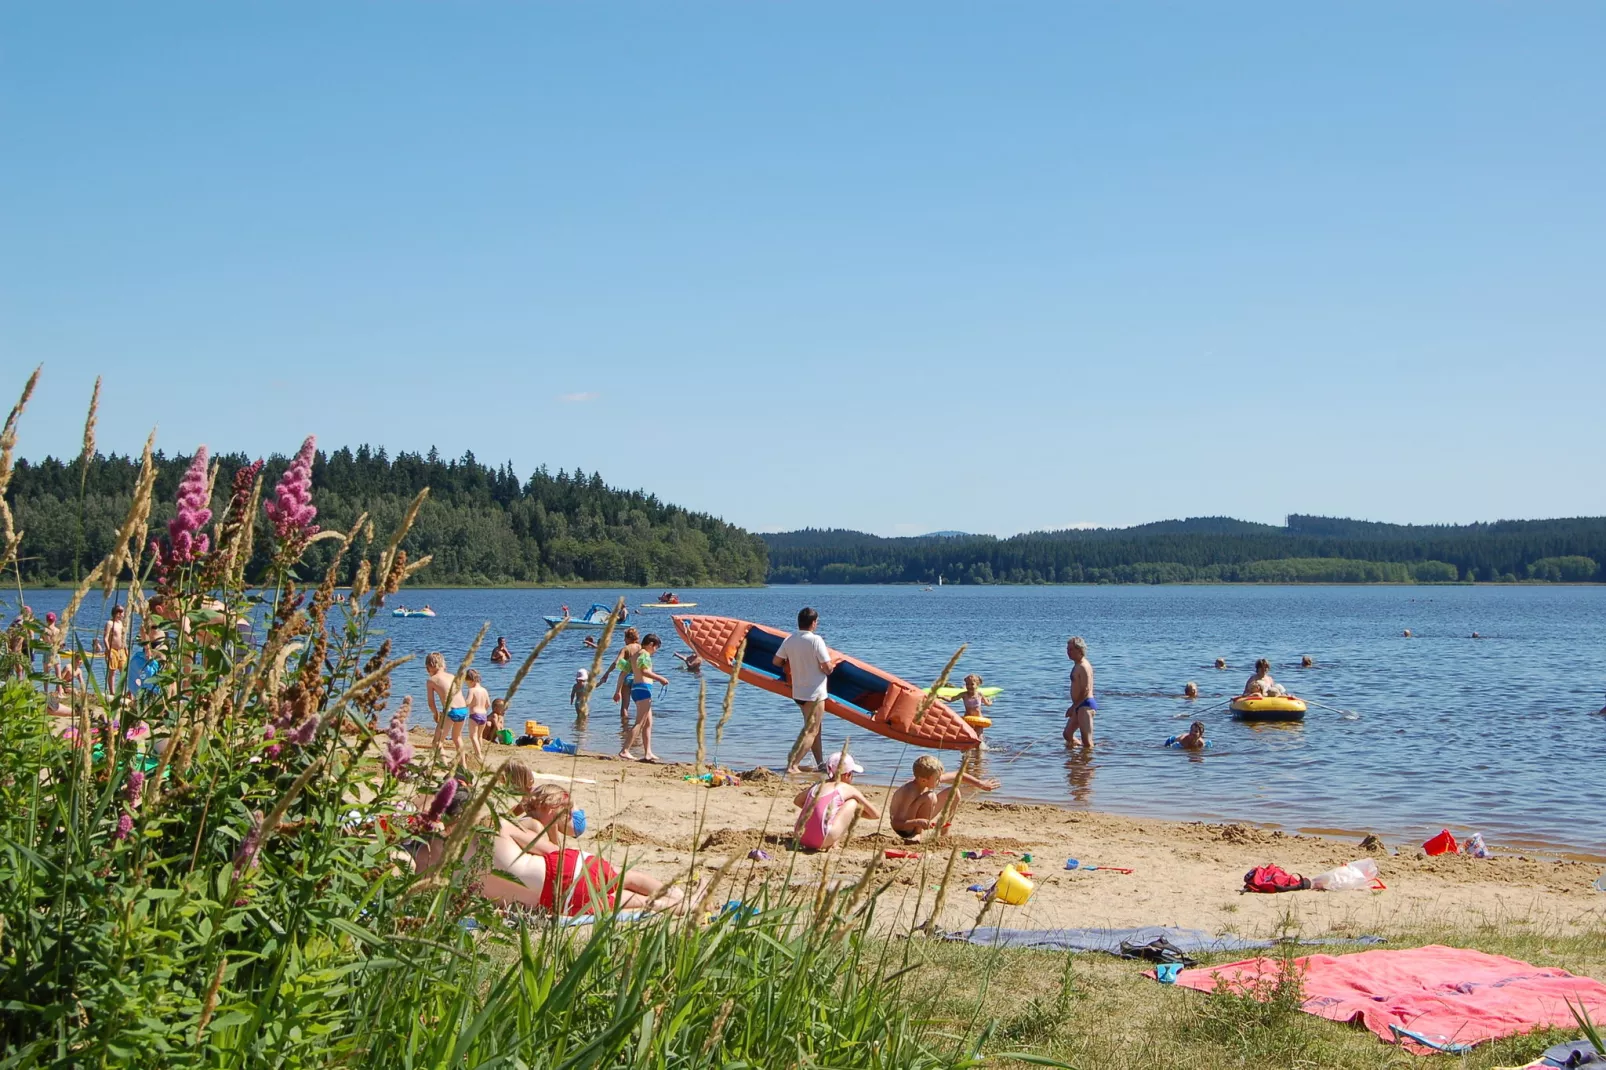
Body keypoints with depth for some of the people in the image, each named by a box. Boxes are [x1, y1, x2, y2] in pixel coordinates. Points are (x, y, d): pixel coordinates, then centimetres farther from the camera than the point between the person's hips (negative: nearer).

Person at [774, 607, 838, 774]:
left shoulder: (790, 639, -1)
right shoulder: (816, 640, -19)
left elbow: (776, 661, 6)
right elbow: (827, 668, -19)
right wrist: (833, 665, 4)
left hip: (798, 692, 7)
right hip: (815, 693, -7)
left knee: (813, 729, 20)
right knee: (810, 731, -2)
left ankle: (820, 763, 27)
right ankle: (792, 765, -12)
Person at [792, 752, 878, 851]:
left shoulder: (817, 785, 22)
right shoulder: (847, 789, 9)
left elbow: (797, 801, 42)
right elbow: (876, 814, 17)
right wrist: (857, 811, 34)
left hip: (800, 838, 6)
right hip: (821, 841, -6)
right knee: (853, 803, 12)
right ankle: (834, 843, 4)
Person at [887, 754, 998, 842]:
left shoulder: (930, 780, -14)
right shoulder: (909, 792, -36)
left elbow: (958, 776, 0)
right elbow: (895, 824, -39)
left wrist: (981, 784, -3)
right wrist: (918, 822, -53)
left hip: (921, 820, 8)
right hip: (905, 828, -8)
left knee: (954, 792, 3)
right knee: (930, 797, -33)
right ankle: (918, 834, -18)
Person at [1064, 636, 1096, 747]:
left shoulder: (1083, 666, -15)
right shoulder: (1077, 665, 17)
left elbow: (1086, 690, -22)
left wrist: (1073, 707, -18)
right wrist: (1074, 707, 19)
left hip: (1085, 705, -11)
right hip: (1080, 706, 11)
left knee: (1087, 741, -10)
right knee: (1068, 734, 18)